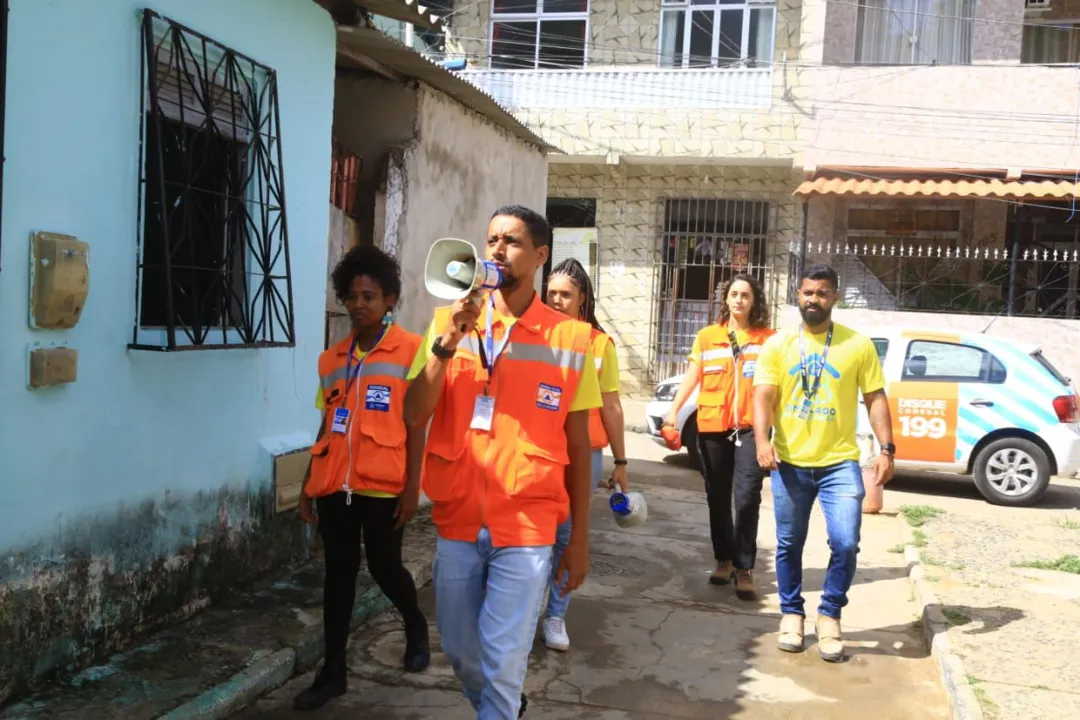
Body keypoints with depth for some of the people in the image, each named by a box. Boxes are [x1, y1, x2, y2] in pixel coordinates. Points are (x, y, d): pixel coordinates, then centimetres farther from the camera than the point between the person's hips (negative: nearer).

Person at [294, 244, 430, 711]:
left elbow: (416, 424, -5)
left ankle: (416, 625, 36)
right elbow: (327, 426, 15)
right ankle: (333, 670, 18)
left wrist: (412, 486, -10)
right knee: (338, 571, 8)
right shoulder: (331, 359, 11)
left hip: (383, 484, -4)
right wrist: (307, 486, 13)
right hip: (334, 483, 4)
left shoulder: (410, 350, -3)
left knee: (384, 567, 5)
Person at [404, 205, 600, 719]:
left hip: (526, 526, -3)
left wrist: (579, 538, 4)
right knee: (460, 652, 18)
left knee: (503, 662, -2)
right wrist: (449, 342, -18)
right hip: (457, 521, 3)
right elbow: (414, 416, -6)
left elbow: (578, 447, 2)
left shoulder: (572, 339, -2)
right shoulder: (449, 323, 2)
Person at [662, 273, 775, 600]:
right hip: (712, 426, 3)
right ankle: (724, 559, 26)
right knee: (718, 497, 12)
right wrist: (674, 409, -8)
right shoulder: (707, 337, 8)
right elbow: (692, 376, 5)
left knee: (747, 499, -9)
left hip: (751, 427, -2)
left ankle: (744, 568, 1)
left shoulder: (768, 338, 3)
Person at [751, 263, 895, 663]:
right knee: (789, 544, 10)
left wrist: (887, 449, -8)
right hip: (790, 463, 1)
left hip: (840, 463, -1)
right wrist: (762, 440, -20)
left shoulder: (858, 344, 3)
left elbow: (876, 398, 3)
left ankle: (830, 615, 11)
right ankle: (791, 613, 28)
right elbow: (763, 397, -3)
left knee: (845, 543, -10)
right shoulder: (778, 344, 3)